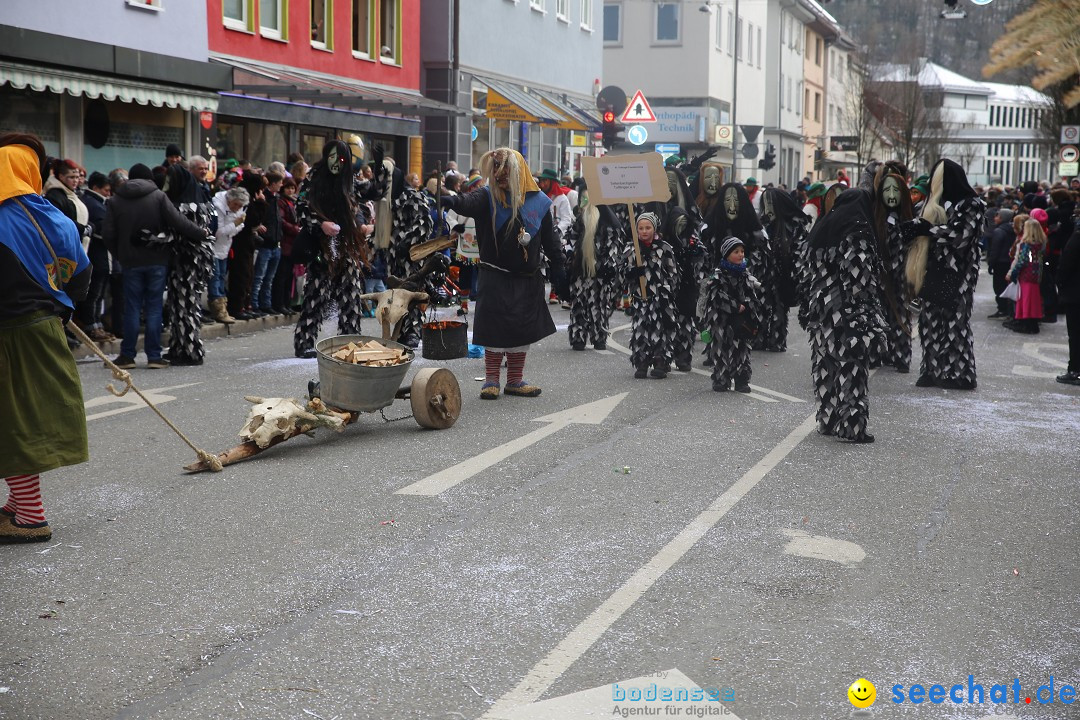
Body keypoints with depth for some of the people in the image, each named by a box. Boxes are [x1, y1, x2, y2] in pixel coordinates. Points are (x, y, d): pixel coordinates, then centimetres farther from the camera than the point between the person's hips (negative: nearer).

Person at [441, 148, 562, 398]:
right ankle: (491, 379, 10)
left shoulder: (538, 201, 3)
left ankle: (515, 380, 20)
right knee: (494, 329, -2)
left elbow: (549, 240, 10)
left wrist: (559, 268, 8)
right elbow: (469, 203, -26)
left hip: (528, 279, 2)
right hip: (496, 277, -2)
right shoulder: (488, 197, -3)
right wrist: (453, 201, -48)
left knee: (523, 329, 8)